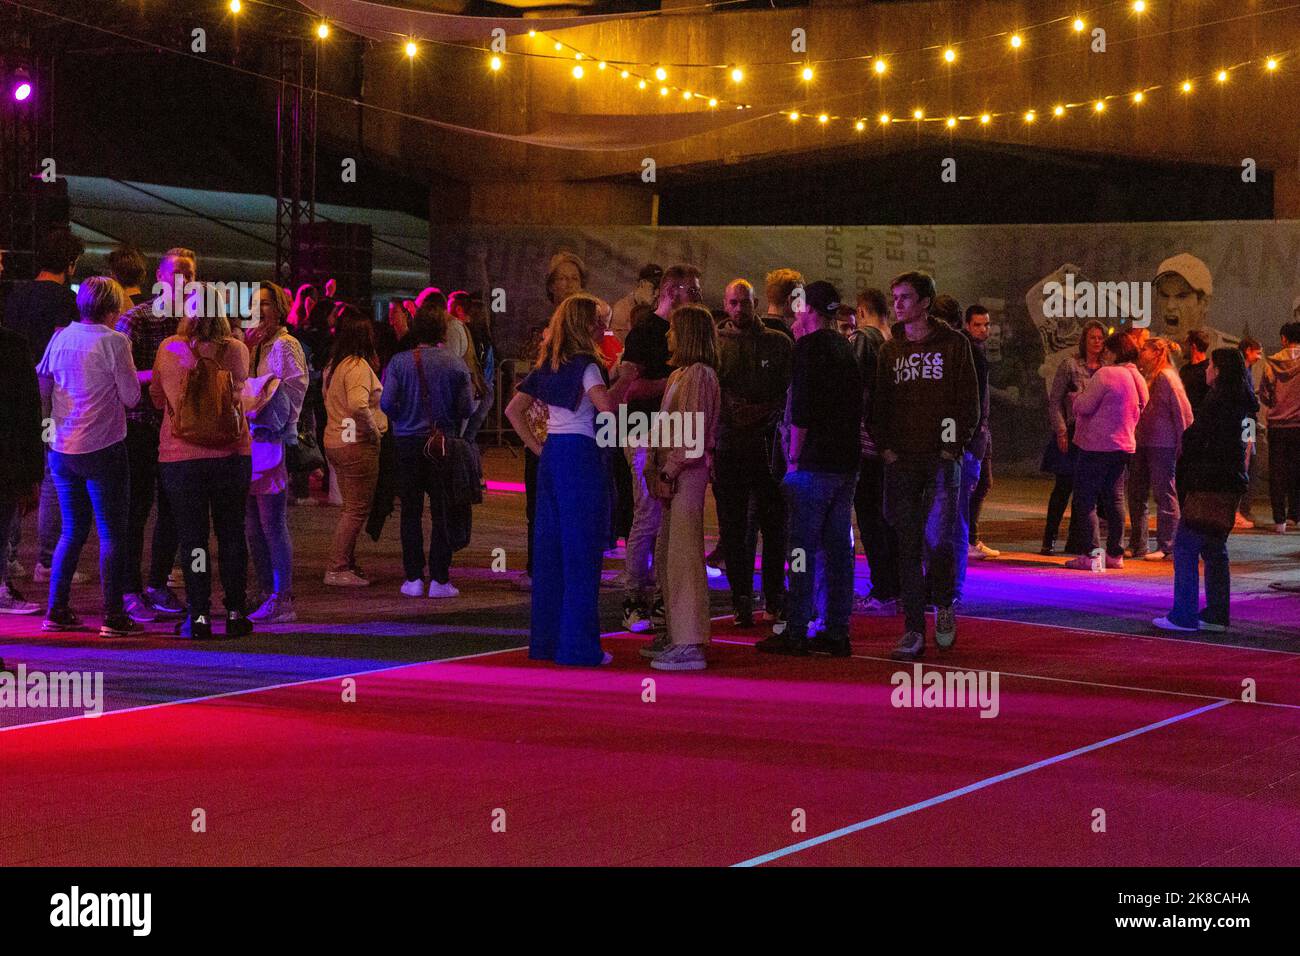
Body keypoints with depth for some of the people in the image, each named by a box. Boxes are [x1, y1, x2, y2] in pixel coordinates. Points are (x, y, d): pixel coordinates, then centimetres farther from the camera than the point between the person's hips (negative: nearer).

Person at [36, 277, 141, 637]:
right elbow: (131, 397, -7)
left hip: (62, 449, 6)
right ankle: (113, 615, -1)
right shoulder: (114, 342, -12)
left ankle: (56, 610, 13)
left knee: (72, 531, 15)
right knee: (112, 533, 1)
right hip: (103, 448, -6)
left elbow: (40, 386, 12)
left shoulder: (60, 338, 5)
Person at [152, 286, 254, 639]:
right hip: (231, 452, 1)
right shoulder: (236, 349, -5)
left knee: (192, 537, 4)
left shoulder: (169, 349, -6)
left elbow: (157, 397, 9)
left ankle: (199, 616, 3)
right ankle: (235, 613, 13)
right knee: (232, 534, 11)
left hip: (180, 456, -1)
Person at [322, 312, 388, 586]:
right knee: (357, 510, -4)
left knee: (352, 508, 17)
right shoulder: (358, 366, -17)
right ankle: (337, 569, -4)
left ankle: (347, 565, 20)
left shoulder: (333, 366, 12)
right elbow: (358, 406, -30)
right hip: (357, 445, -10)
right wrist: (375, 430, -17)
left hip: (334, 440, 10)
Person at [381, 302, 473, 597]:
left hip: (408, 442, 0)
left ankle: (413, 578, 7)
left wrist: (402, 418, 10)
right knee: (442, 512, 5)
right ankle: (439, 579, 4)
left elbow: (387, 403, -10)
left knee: (411, 512, 8)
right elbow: (466, 408, -6)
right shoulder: (456, 364, -5)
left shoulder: (399, 362, -6)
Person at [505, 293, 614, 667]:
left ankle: (545, 639, 16)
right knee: (581, 553, -3)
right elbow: (606, 406, -27)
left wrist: (539, 448, 12)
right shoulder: (584, 364, -10)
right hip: (581, 456, -8)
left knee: (549, 551, 11)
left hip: (551, 456, 8)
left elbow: (513, 410, 14)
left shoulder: (547, 365, 12)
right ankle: (579, 645, -2)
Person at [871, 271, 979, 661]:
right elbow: (880, 404, 14)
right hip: (901, 461, 3)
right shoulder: (891, 350, 12)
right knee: (909, 547, 2)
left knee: (938, 539, -12)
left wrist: (954, 446, -7)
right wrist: (885, 447, 0)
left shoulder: (952, 343, 2)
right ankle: (914, 631, 5)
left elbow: (969, 400, 1)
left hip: (941, 458, -3)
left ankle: (944, 606, 15)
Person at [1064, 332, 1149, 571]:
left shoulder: (1105, 375, -15)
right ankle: (1115, 554, 15)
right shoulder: (1138, 379, 12)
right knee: (1113, 500, 14)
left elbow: (1084, 406, -16)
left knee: (1086, 500, -3)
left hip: (1097, 446, -8)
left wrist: (1079, 397, 4)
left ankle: (1090, 555, -7)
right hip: (1124, 445, 8)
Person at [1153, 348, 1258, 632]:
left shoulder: (1217, 401, -14)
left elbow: (1195, 441, -14)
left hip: (1210, 484, -9)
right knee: (1214, 549, 14)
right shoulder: (1245, 403, 13)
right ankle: (1216, 614, 14)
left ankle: (1184, 616, -7)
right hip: (1233, 484, 9)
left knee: (1185, 546, -5)